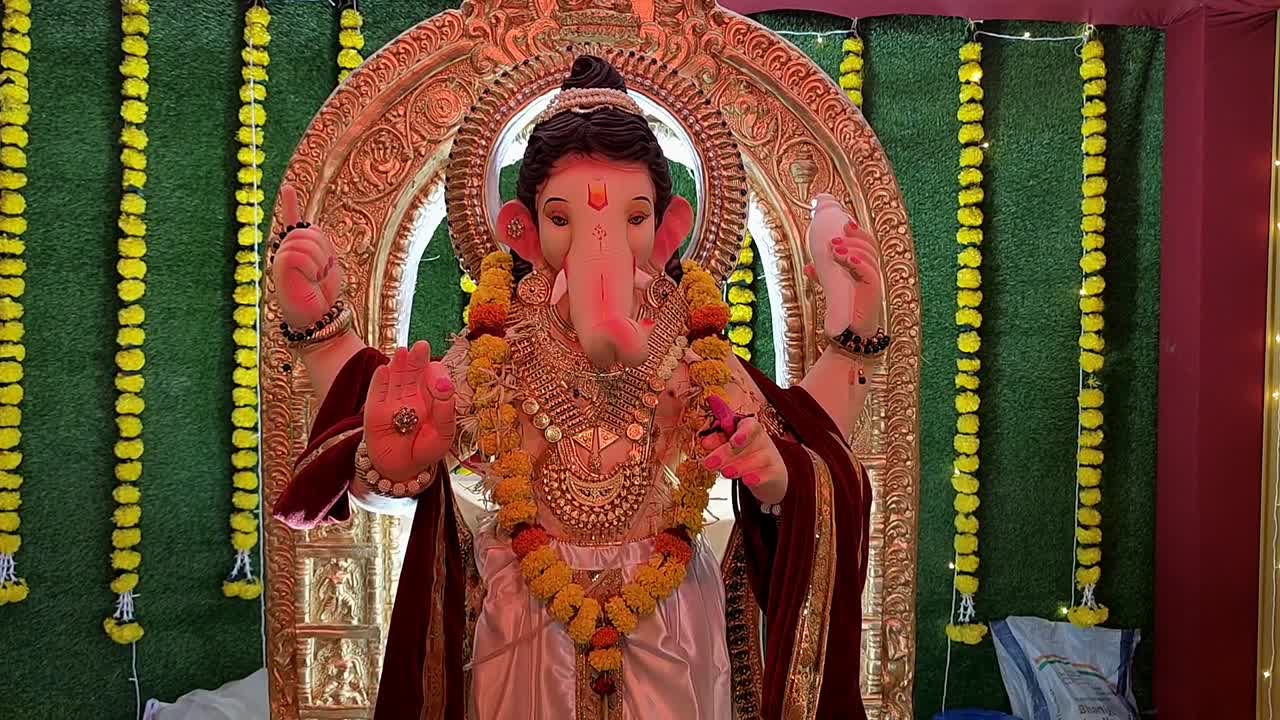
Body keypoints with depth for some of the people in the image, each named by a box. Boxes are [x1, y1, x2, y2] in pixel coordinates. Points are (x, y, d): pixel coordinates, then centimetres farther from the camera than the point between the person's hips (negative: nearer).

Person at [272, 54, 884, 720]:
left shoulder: (696, 348, -9)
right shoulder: (498, 346, -10)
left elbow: (788, 487, -6)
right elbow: (393, 464, -8)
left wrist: (854, 340, -15)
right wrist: (318, 322, -16)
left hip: (669, 640, 1)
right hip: (523, 639, 0)